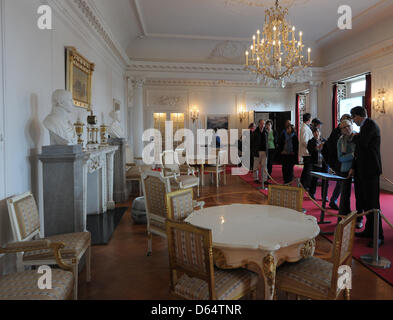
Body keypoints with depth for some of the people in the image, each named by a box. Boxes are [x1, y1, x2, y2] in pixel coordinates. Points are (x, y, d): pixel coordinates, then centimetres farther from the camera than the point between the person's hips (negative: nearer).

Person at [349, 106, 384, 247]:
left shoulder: (370, 124, -9)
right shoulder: (364, 126, 17)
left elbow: (363, 143, -22)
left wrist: (354, 137, -1)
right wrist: (353, 167, 16)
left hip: (370, 170, -9)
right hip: (362, 171, 9)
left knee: (372, 203, -6)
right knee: (364, 202, 13)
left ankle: (378, 236, 1)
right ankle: (369, 230, 23)